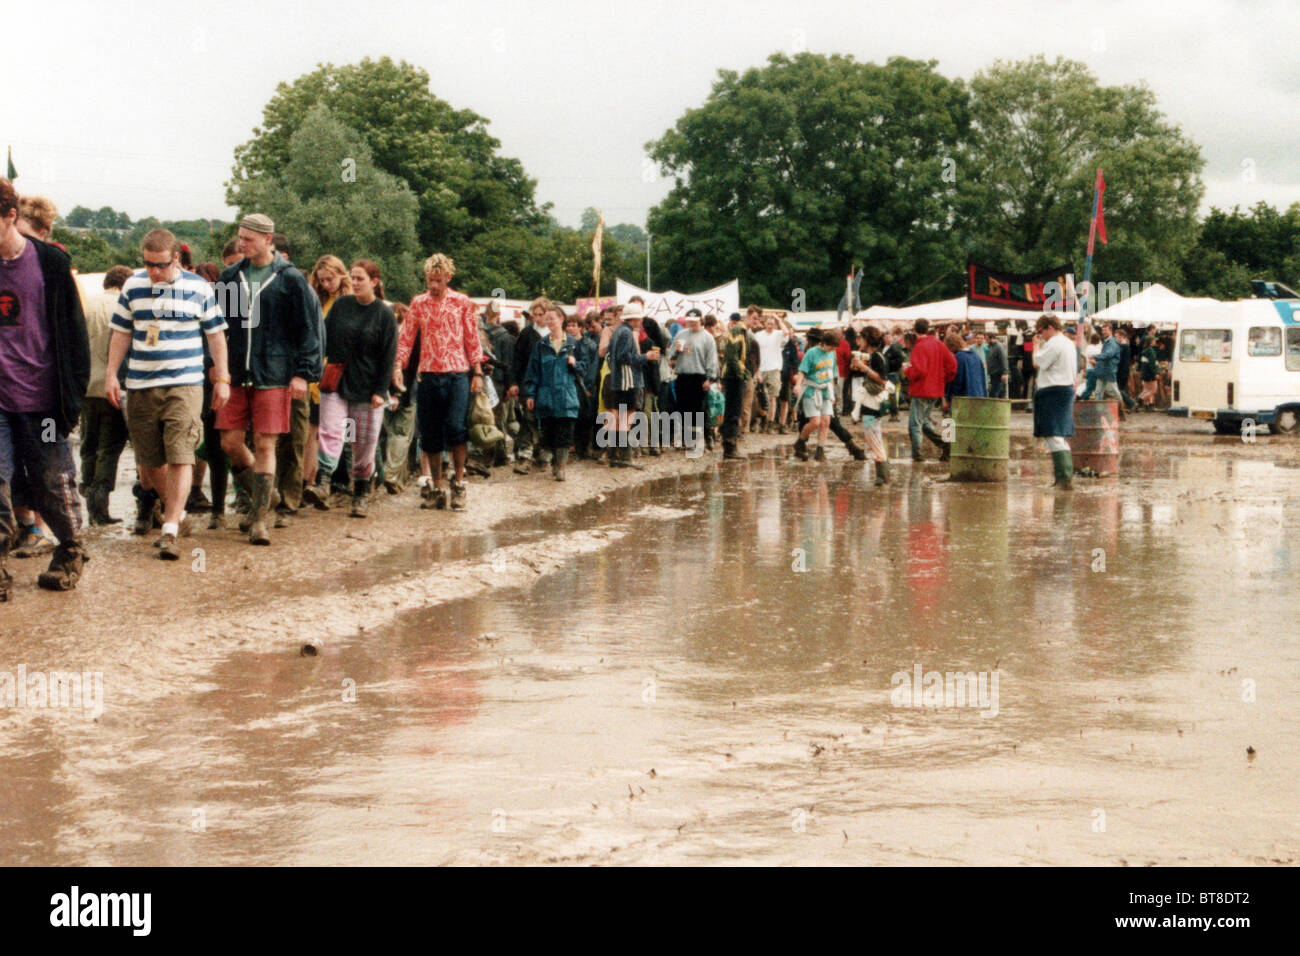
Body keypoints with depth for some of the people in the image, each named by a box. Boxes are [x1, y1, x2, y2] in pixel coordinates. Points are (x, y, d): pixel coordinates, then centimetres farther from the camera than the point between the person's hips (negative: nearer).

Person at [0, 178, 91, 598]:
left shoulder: (51, 263, -3)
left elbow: (73, 331, 2)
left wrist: (73, 395, -3)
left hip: (42, 398, -1)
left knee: (54, 485, 7)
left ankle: (70, 552, 30)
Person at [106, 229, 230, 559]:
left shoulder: (198, 288, 1)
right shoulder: (132, 287, 7)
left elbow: (215, 335, 8)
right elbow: (121, 334, 14)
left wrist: (222, 379, 5)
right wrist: (111, 374, 7)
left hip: (185, 384, -3)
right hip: (140, 386, 3)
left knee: (180, 457, -13)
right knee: (149, 460, 8)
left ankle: (170, 530, -14)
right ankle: (178, 513, 28)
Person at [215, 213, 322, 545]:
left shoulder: (290, 280, -2)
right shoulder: (230, 277, 9)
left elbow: (310, 328, 0)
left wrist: (304, 372, -7)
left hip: (273, 377, -4)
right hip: (235, 375, 4)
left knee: (264, 446, -4)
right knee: (230, 443, 2)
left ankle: (259, 518, 4)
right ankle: (264, 496, 24)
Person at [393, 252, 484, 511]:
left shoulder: (462, 302, 5)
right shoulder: (418, 303, 9)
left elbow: (472, 340, 6)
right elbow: (406, 337, 7)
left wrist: (477, 372, 0)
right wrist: (398, 365, -8)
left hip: (457, 375, -2)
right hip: (428, 375, 2)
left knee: (455, 427, -18)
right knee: (430, 434, 5)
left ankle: (458, 483, -3)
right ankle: (436, 488, 15)